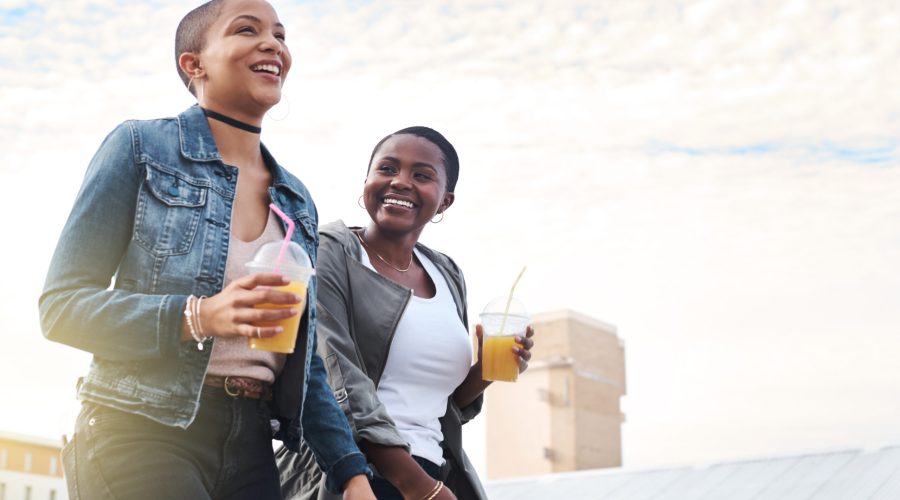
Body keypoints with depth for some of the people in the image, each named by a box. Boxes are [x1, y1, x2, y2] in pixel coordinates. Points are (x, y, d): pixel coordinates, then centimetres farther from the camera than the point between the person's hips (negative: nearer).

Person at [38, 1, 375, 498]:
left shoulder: (297, 200, 13)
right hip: (143, 433, -5)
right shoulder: (140, 147, -2)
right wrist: (199, 317, -21)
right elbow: (61, 304, -7)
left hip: (251, 442, 5)